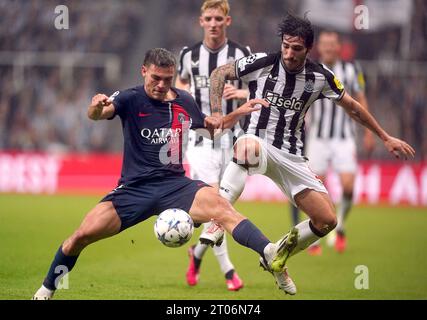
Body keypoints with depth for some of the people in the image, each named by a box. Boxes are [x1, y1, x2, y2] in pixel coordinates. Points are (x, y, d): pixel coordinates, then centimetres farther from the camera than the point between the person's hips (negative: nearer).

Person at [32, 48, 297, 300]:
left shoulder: (184, 101, 8)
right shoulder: (132, 99, -5)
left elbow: (210, 127, 28)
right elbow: (98, 114, -25)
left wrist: (240, 112, 13)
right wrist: (96, 108, -49)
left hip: (175, 185, 2)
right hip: (134, 189, -1)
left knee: (220, 206, -29)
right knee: (83, 235, -13)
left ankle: (270, 254, -43)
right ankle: (46, 290, 11)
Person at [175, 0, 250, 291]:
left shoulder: (240, 54, -1)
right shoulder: (189, 55, 5)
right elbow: (181, 82, 25)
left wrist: (242, 93, -18)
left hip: (231, 140, 1)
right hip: (201, 139, 0)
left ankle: (198, 252, 30)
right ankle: (227, 269, -8)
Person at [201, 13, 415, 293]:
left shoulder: (320, 76, -4)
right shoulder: (262, 63, -10)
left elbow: (352, 107, 11)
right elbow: (220, 74, 2)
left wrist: (386, 138, 14)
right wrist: (216, 113, -11)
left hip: (293, 159, 3)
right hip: (260, 145, -3)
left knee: (327, 221, -7)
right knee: (247, 145, -43)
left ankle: (276, 259, 16)